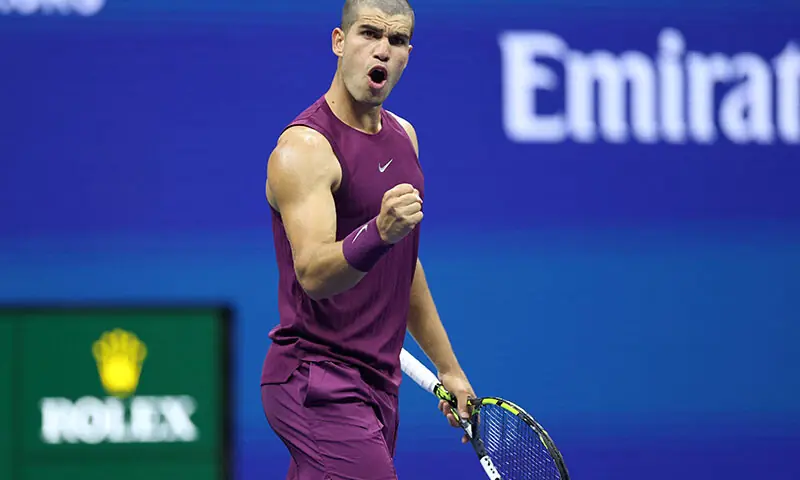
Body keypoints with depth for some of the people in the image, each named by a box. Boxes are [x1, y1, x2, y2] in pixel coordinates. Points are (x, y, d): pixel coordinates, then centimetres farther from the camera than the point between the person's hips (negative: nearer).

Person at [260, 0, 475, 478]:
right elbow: (313, 273, -26)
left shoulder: (402, 134, 13)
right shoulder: (304, 146, -13)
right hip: (319, 381, -8)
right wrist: (379, 232, -43)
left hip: (377, 383, 8)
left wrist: (448, 367, 26)